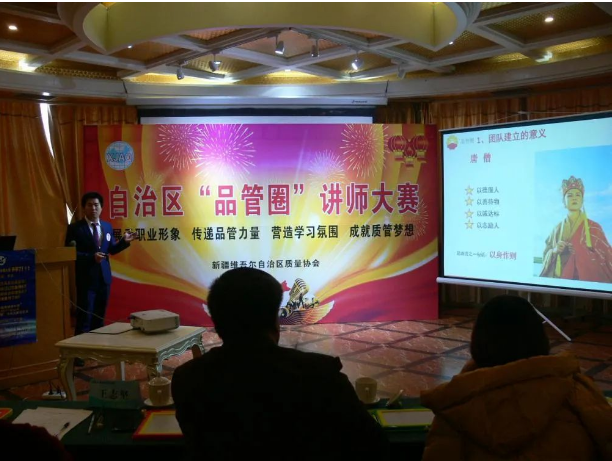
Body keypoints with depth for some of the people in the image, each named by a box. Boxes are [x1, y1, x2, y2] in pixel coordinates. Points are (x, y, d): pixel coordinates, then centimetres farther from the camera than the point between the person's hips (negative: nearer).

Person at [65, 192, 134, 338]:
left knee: (100, 317, 16)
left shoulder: (107, 226, 8)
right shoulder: (75, 228, -8)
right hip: (86, 278, -5)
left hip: (104, 276, 5)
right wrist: (91, 257, -23)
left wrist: (124, 241, -4)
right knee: (84, 317, -1)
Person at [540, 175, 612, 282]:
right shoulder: (557, 229, 8)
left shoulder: (594, 228, -1)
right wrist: (555, 251, -10)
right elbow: (547, 255, 10)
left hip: (587, 279, -2)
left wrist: (582, 252, -16)